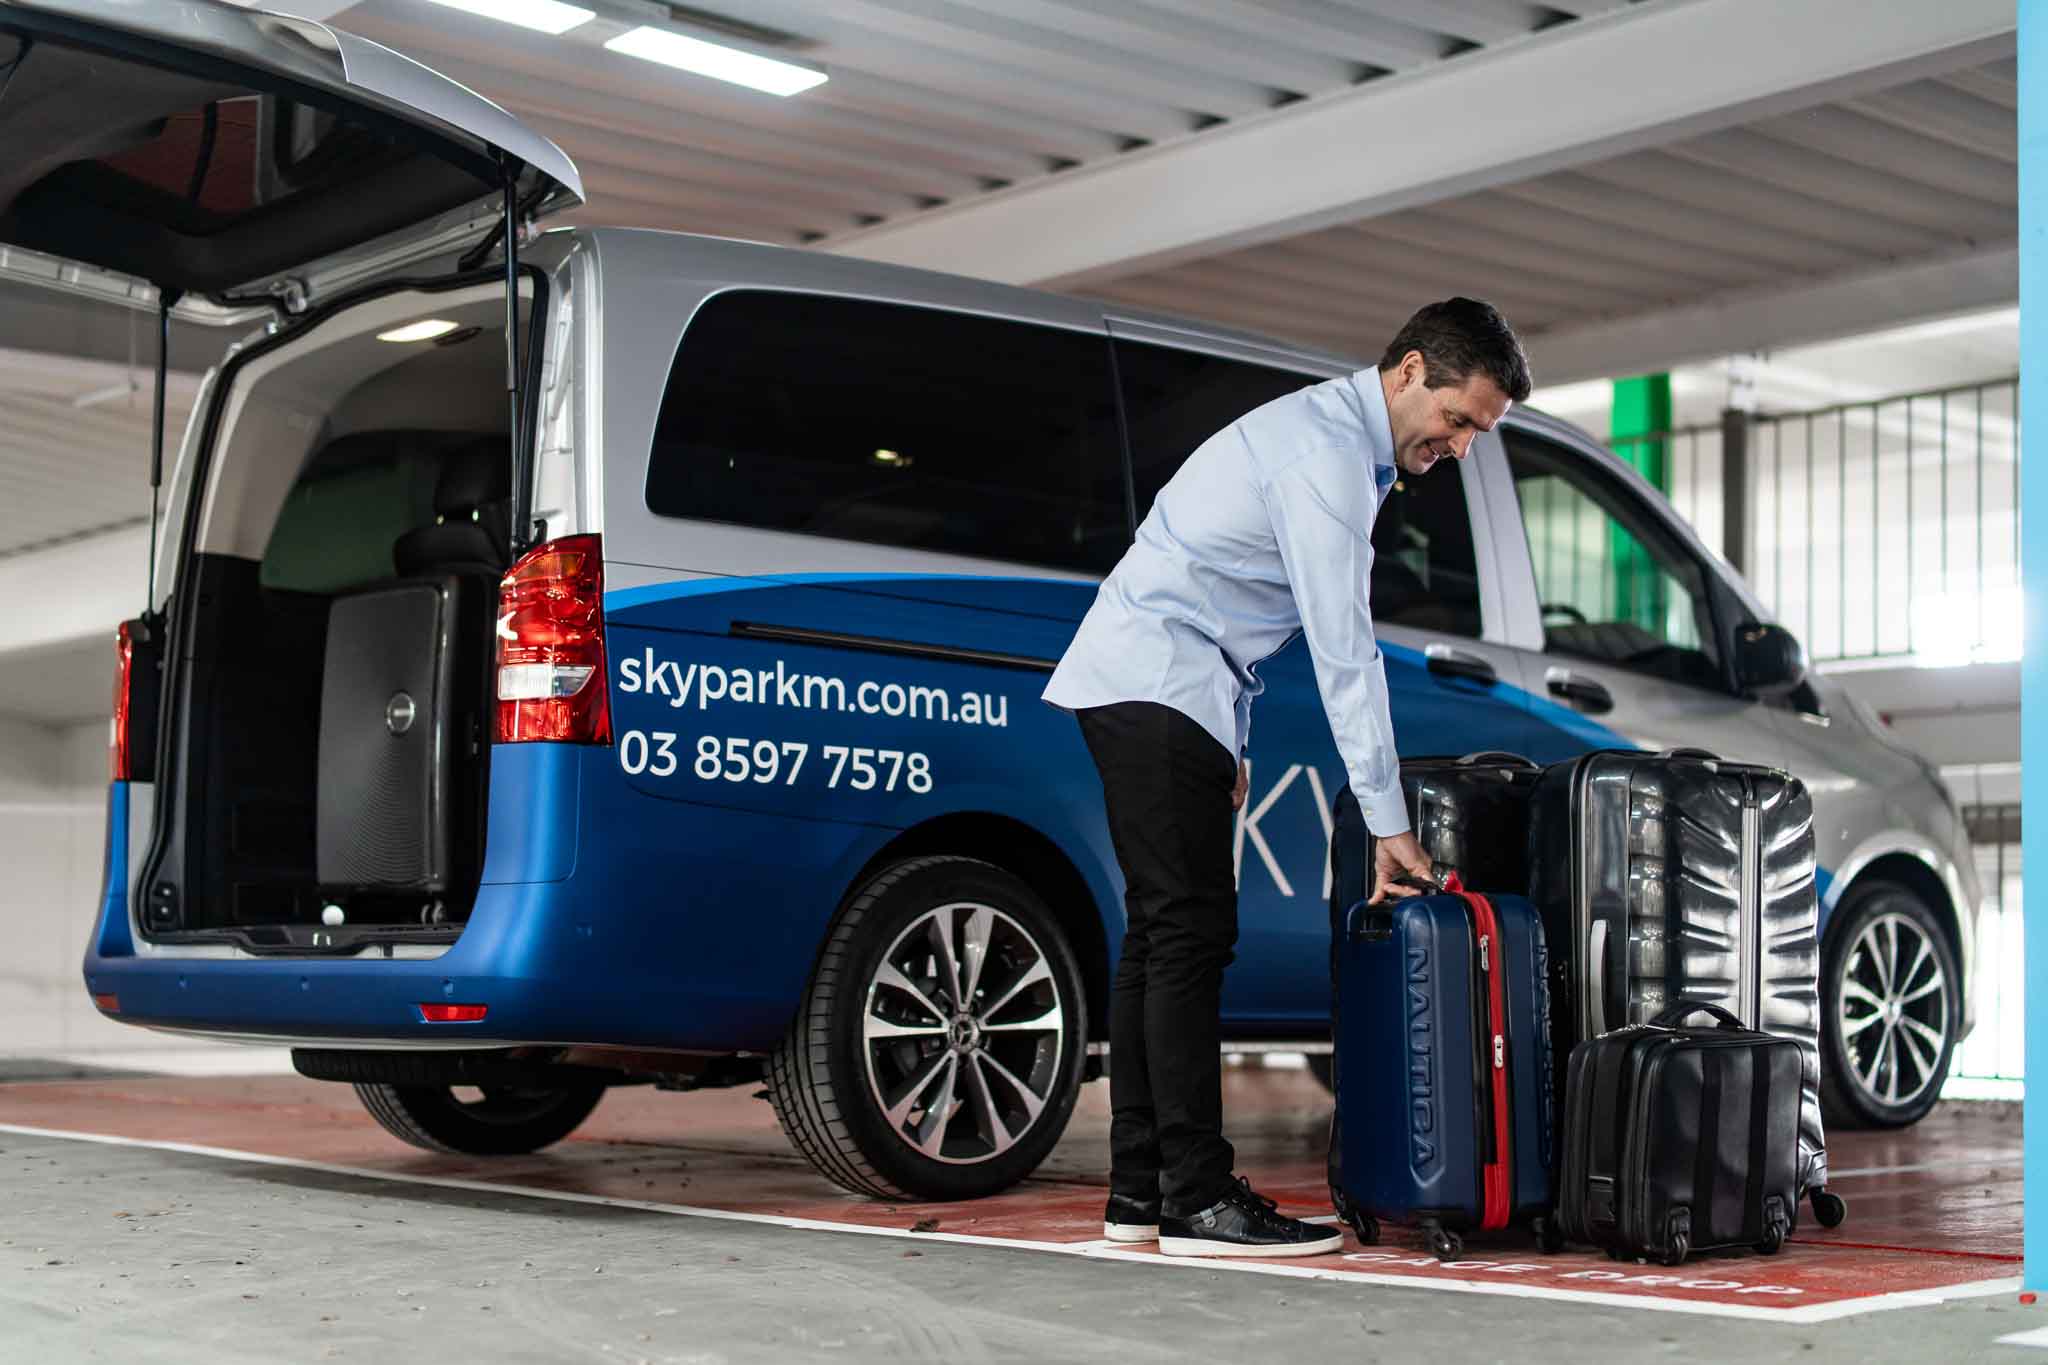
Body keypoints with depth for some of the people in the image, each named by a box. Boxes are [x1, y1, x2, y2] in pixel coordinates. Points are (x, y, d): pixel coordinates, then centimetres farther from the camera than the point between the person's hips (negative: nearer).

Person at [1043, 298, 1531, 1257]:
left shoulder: (1328, 432, 18)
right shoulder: (1327, 454, -16)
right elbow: (1343, 650, -21)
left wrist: (1229, 739, 20)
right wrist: (1388, 822, -20)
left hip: (1141, 687, 11)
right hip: (1157, 683, -11)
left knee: (1160, 935, 8)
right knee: (1192, 934, -13)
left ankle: (1138, 1189, 10)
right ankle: (1197, 1200, -12)